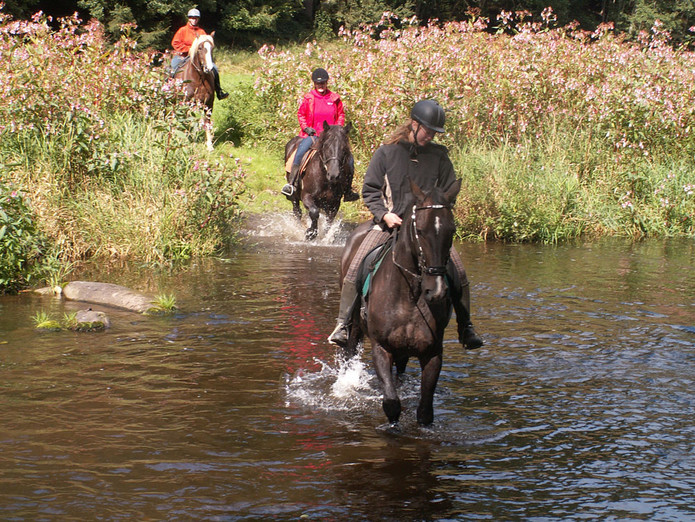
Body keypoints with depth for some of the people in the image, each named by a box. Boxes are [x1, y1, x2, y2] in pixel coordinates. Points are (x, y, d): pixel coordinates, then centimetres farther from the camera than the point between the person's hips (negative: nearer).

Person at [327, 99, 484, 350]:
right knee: (355, 268, -18)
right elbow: (369, 190, 4)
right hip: (389, 223, -1)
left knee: (458, 272, -12)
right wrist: (384, 214, -11)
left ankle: (465, 328, 3)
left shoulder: (439, 156, 6)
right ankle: (343, 324, -7)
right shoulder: (386, 152, 1)